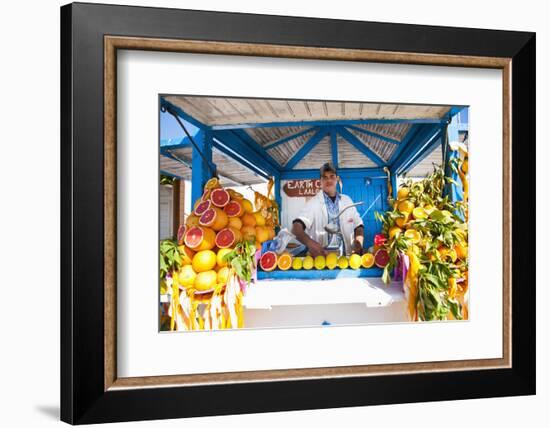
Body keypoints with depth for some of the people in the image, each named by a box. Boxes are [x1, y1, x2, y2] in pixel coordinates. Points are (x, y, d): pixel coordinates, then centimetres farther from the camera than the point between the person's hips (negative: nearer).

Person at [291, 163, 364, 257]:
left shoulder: (347, 201, 13)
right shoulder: (313, 203, -1)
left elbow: (358, 225, 19)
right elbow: (296, 228, -14)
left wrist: (359, 241, -2)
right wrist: (309, 242, -34)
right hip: (322, 257, -4)